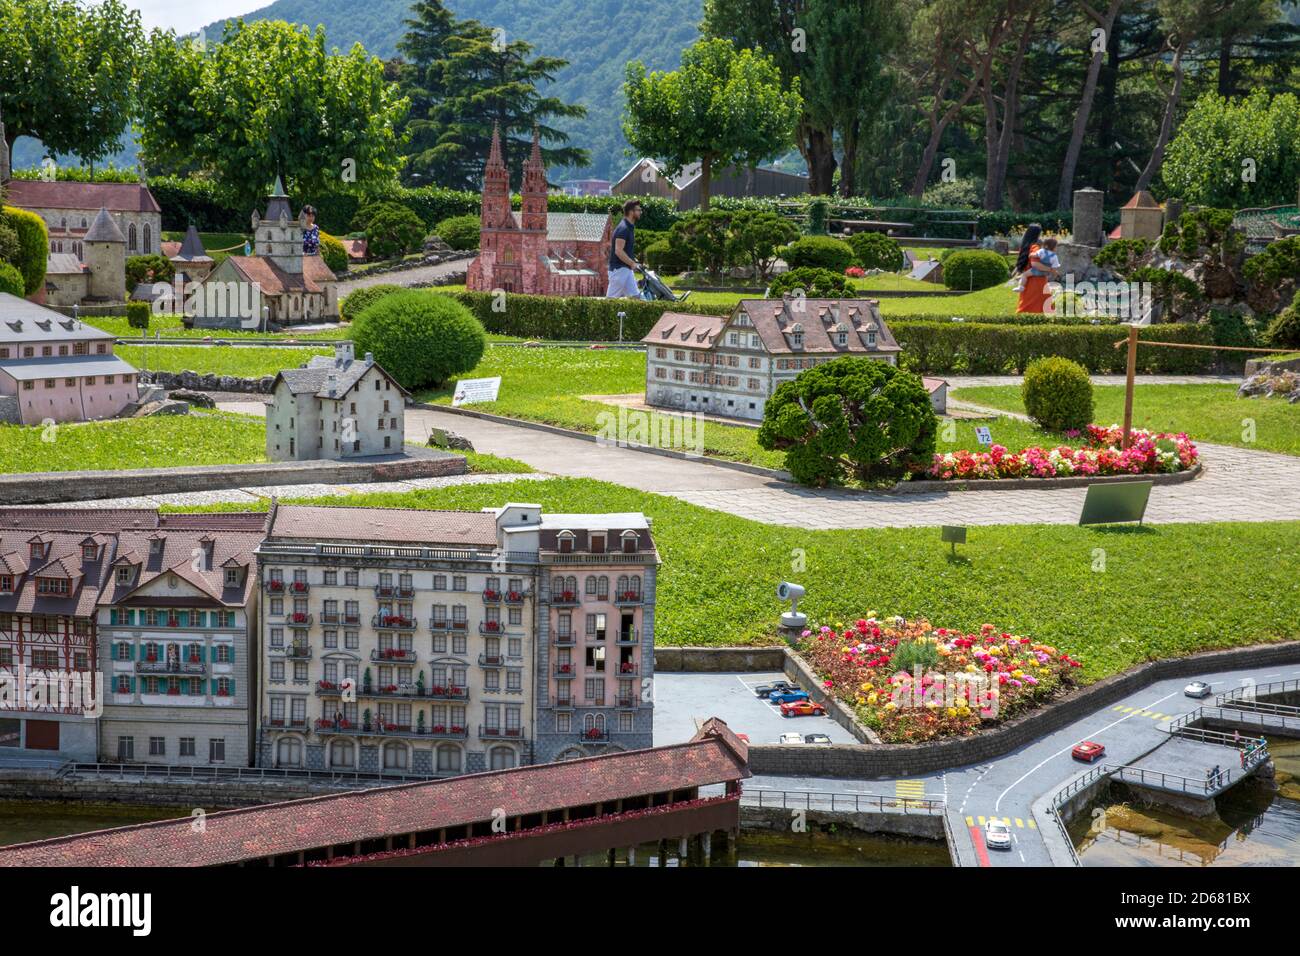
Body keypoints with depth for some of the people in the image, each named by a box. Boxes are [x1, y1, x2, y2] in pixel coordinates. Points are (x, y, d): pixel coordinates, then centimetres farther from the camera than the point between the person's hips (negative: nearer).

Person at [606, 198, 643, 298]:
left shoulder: (630, 227, 15)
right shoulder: (623, 228, -17)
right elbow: (618, 251, -23)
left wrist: (634, 263, 15)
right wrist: (633, 264, -18)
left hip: (627, 269, 10)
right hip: (619, 268, -10)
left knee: (635, 296, 5)